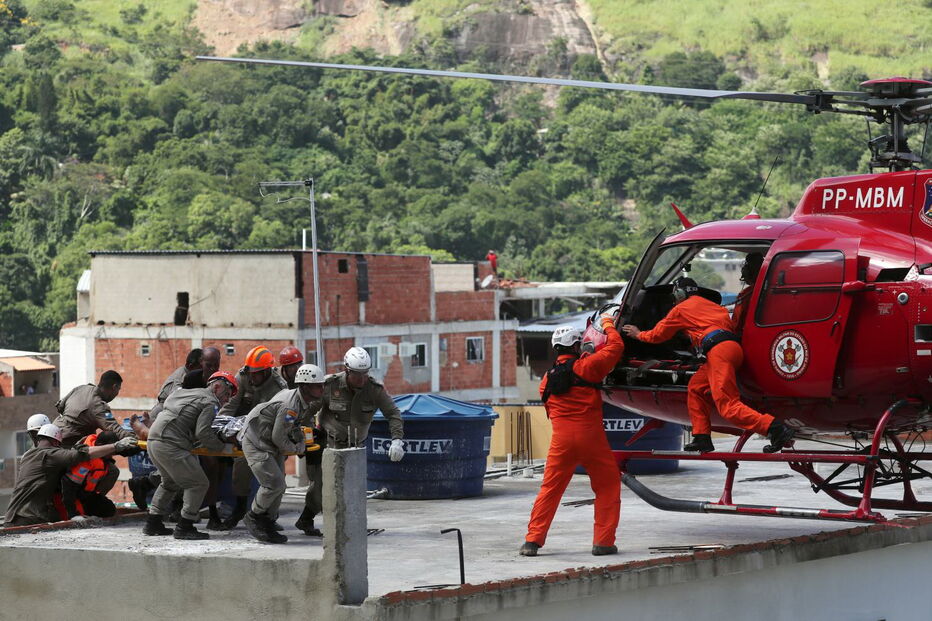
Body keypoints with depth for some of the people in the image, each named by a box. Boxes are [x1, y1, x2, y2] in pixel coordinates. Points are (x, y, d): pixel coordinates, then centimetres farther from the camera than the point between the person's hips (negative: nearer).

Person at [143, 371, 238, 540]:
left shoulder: (188, 393, 23)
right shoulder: (210, 403, -5)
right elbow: (203, 433, -16)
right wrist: (222, 446, -1)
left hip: (154, 439, 10)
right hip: (169, 444, -10)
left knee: (170, 482, 28)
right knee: (198, 483, -5)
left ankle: (153, 524, 30)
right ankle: (184, 527, -7)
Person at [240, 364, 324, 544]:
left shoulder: (304, 402, 1)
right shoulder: (290, 405, -30)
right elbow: (278, 437, -25)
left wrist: (300, 443, 5)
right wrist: (295, 449, -8)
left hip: (273, 447, 10)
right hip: (256, 442, -10)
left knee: (279, 487, 8)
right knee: (274, 483, -16)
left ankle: (268, 526, 19)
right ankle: (253, 518, 5)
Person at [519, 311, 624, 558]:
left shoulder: (547, 379, 11)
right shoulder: (585, 367, -5)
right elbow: (615, 347, 1)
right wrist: (607, 323, 17)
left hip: (561, 438, 4)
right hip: (591, 436, -4)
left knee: (550, 489, 10)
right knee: (608, 487, 9)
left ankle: (533, 540, 5)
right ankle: (603, 542, 5)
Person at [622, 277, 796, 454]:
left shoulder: (681, 309, 15)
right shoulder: (710, 304, 32)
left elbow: (658, 334, 24)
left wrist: (639, 334, 44)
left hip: (719, 350, -8)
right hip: (733, 346, 8)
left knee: (728, 405, -15)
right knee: (696, 388, 22)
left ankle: (777, 429, -32)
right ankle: (702, 439, 17)